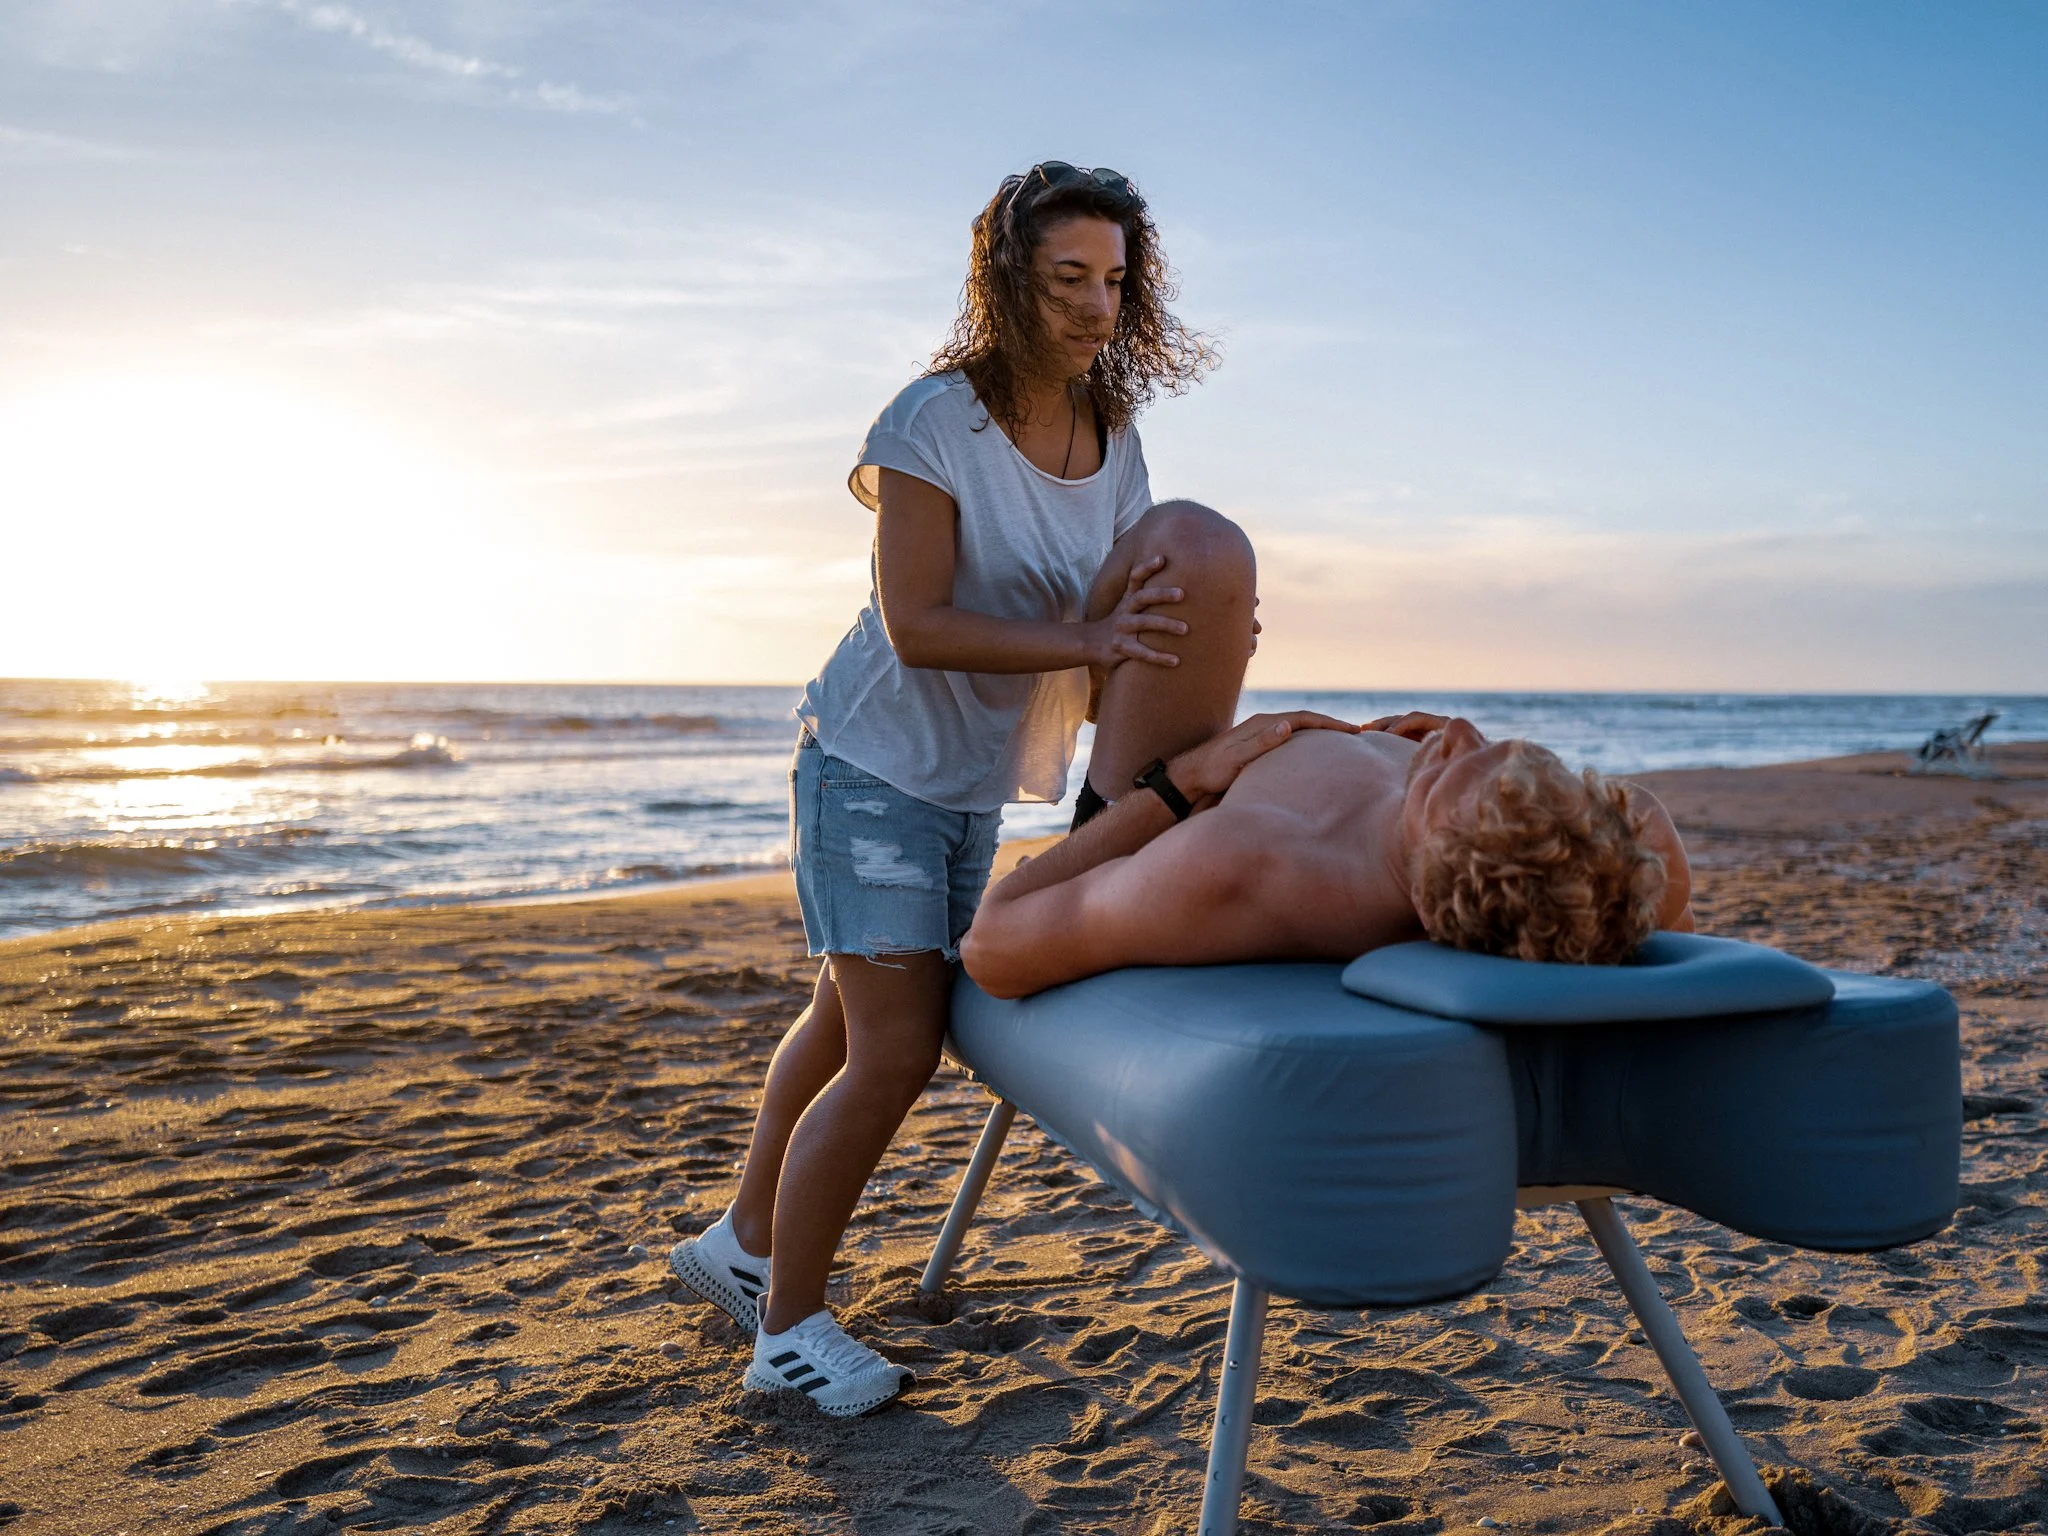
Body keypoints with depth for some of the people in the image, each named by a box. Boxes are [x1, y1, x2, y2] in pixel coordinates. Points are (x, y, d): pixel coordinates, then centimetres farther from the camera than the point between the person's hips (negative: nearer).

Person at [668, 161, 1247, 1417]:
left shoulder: (1115, 439, 0)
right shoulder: (938, 421, -19)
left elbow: (1118, 616, -4)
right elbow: (915, 625, -25)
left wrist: (1193, 650, -25)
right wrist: (1081, 642, -34)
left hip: (976, 784, 7)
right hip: (876, 763, -7)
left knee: (849, 1023, 18)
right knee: (893, 1056, -8)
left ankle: (743, 1245, 38)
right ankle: (789, 1326, 12)